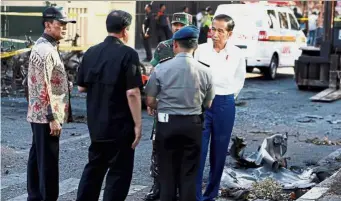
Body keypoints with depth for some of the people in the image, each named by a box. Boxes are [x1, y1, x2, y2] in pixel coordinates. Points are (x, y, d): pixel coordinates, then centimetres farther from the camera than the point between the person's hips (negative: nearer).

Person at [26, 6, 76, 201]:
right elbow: (44, 89, -22)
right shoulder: (45, 50, -18)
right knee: (48, 163, -5)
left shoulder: (48, 47, 15)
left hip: (39, 115, 10)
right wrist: (53, 118, -21)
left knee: (37, 159, 15)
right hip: (46, 117, -10)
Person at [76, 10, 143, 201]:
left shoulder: (91, 52, 5)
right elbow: (132, 92, -19)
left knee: (94, 167, 19)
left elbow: (82, 87, 11)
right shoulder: (128, 54, -13)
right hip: (120, 125, -6)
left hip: (96, 124, 6)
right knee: (119, 172, 4)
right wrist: (138, 124, -14)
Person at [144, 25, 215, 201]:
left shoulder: (161, 68, -9)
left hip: (167, 123, -1)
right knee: (189, 174, 9)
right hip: (192, 124, 1)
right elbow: (208, 104, 7)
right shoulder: (204, 71, -4)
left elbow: (150, 102, -3)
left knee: (168, 172, 9)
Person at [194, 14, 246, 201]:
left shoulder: (237, 54, -1)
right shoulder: (201, 50, -2)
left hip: (225, 105, 1)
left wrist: (225, 98, 11)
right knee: (198, 151, -5)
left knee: (219, 153, 9)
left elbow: (239, 81, 12)